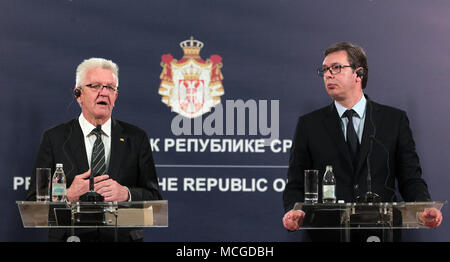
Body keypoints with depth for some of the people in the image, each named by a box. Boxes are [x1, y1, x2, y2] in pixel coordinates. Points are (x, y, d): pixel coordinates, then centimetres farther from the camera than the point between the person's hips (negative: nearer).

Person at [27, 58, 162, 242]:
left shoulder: (136, 138, 10)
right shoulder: (54, 139, 6)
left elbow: (154, 198, 6)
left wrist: (125, 194, -12)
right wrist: (69, 196, -15)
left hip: (124, 237, 1)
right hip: (70, 238, -1)